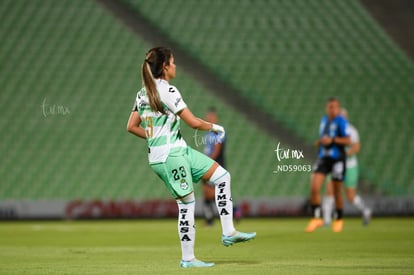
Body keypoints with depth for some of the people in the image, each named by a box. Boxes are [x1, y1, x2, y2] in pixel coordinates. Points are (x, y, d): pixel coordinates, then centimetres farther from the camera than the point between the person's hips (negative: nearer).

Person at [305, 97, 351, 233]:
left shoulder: (341, 121, -8)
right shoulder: (324, 120, 12)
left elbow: (347, 141, -15)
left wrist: (332, 140, -24)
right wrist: (319, 142, 6)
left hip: (337, 159, -5)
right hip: (323, 158, 5)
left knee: (337, 191, 6)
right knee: (314, 187, -13)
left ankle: (338, 219, 26)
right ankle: (316, 218, -7)